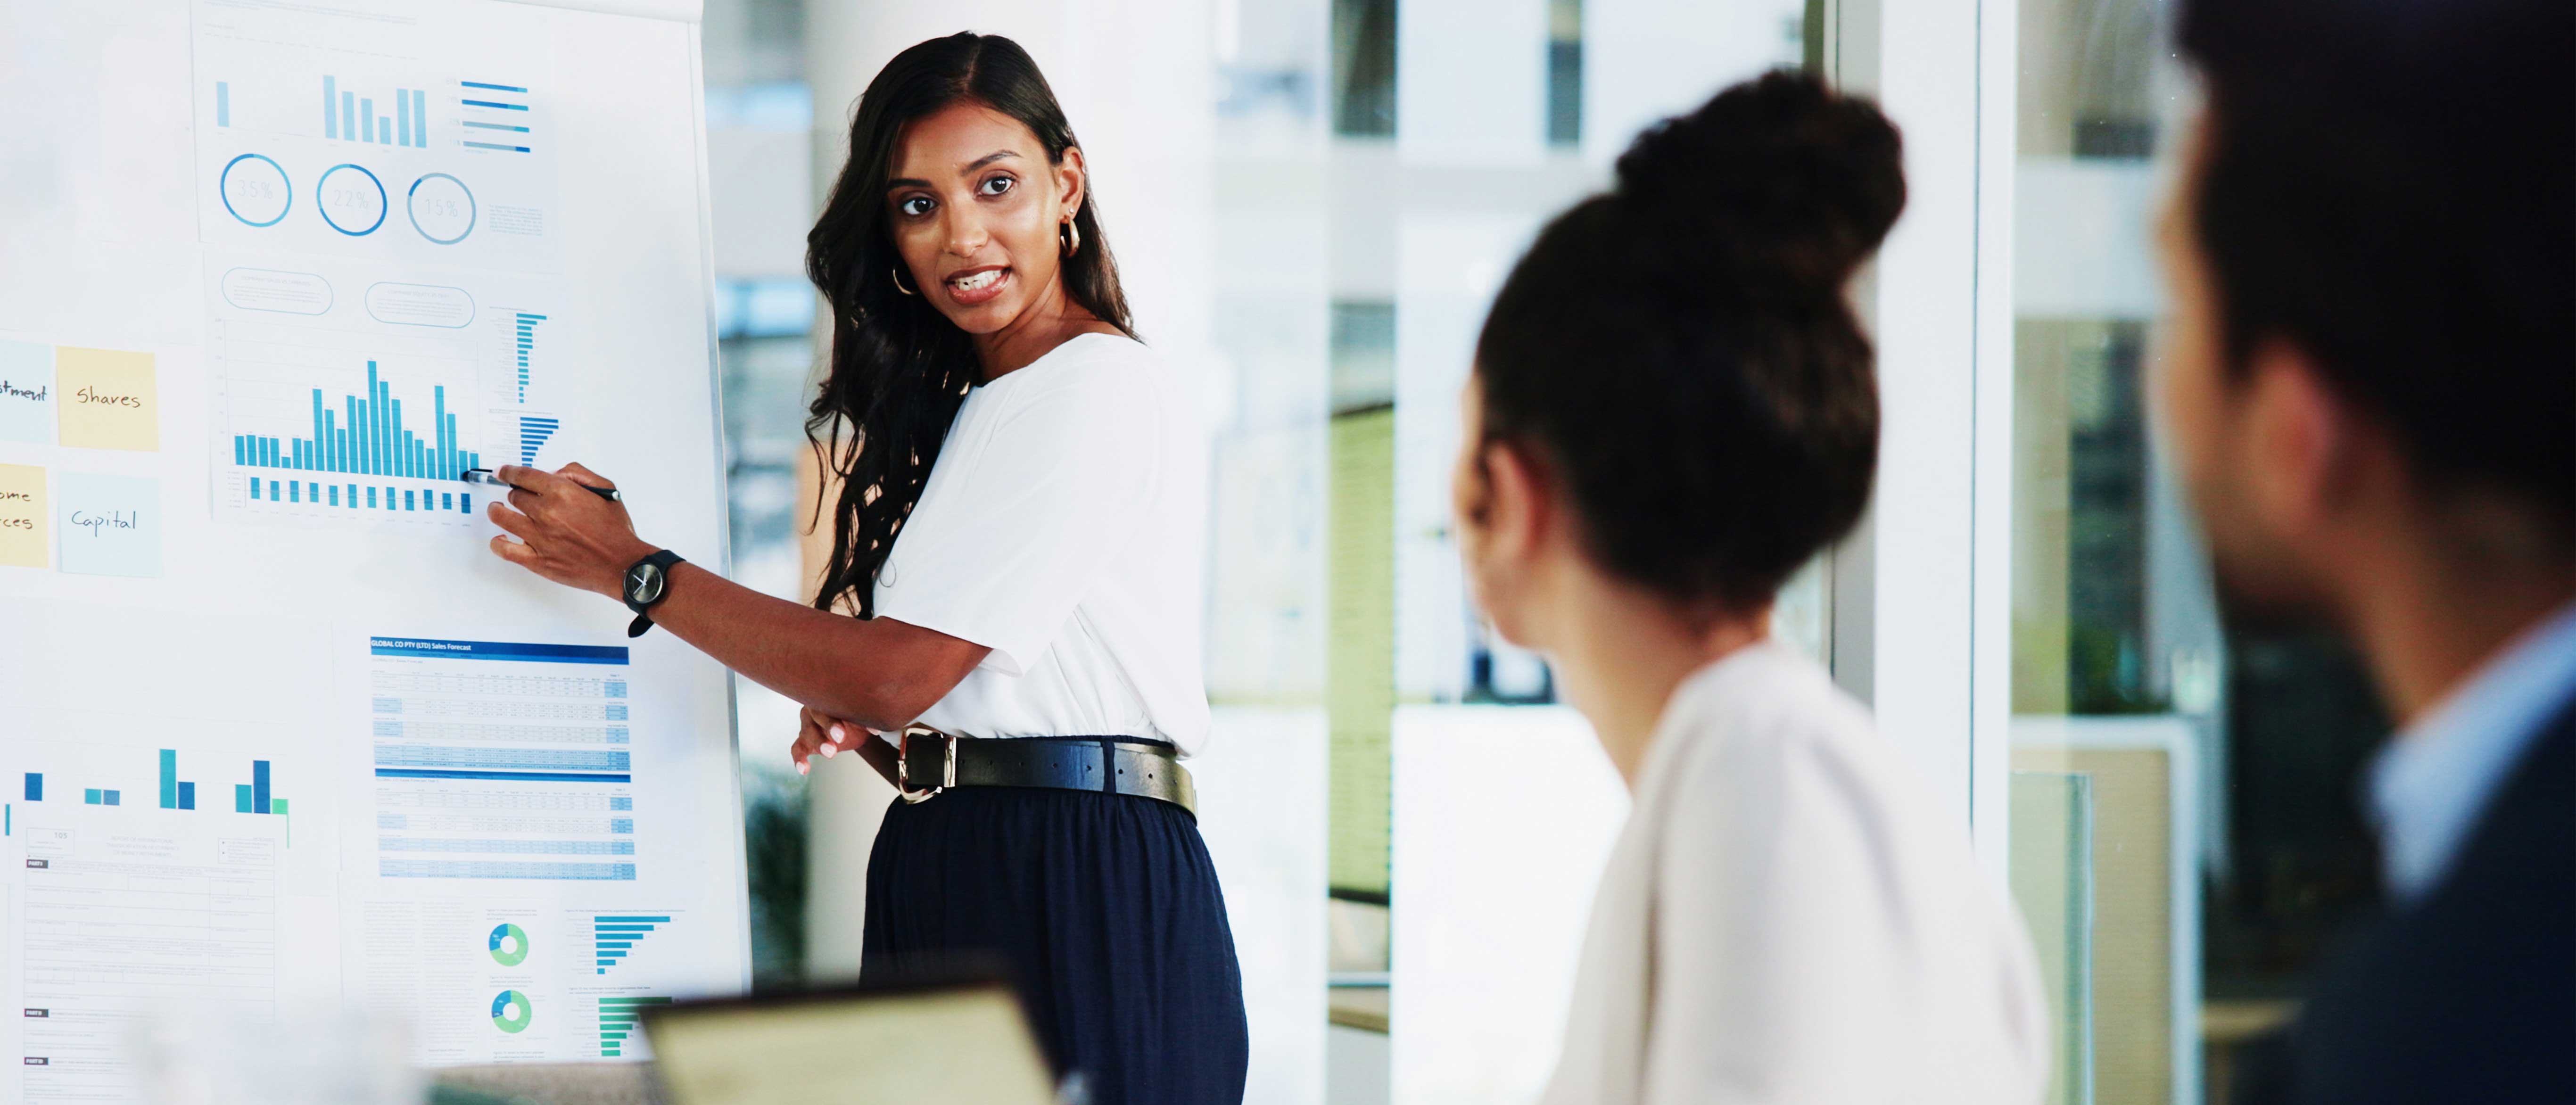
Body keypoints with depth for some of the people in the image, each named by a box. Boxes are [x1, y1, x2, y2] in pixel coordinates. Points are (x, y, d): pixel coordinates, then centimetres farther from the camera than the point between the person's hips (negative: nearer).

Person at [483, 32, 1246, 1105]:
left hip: (1081, 894, -8)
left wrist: (631, 569, -7)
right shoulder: (962, 412, 22)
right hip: (941, 876, 8)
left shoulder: (1101, 390, -9)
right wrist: (860, 727, -3)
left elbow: (896, 673, -14)